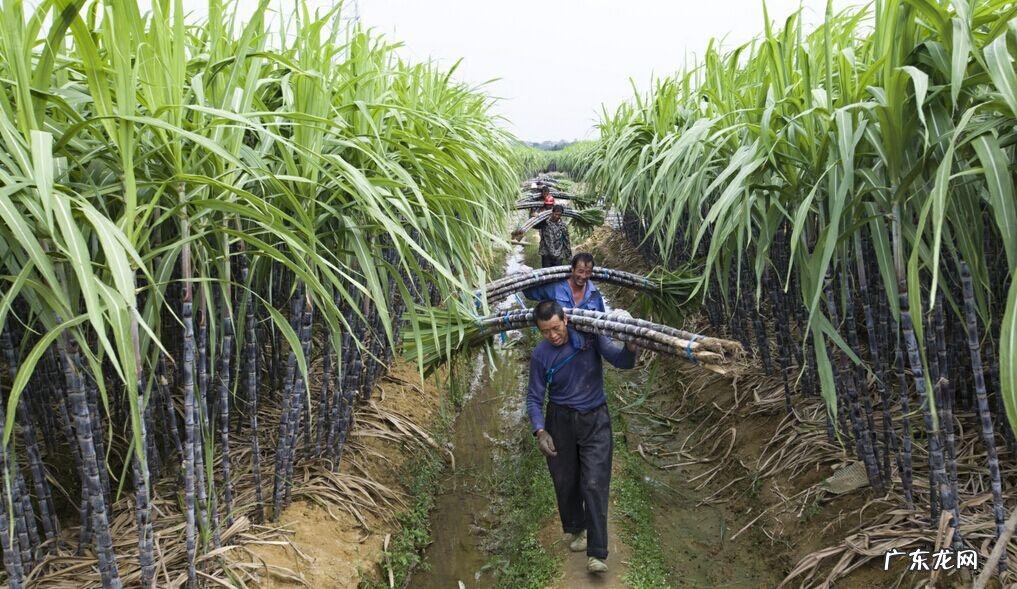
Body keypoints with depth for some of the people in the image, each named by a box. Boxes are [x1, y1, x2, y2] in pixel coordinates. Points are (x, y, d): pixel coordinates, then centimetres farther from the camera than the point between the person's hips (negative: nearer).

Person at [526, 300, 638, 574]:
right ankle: (573, 529, 40)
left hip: (595, 420, -1)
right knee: (565, 482, 14)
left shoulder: (591, 337, -12)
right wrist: (540, 431, -19)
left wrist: (630, 347, -37)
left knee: (594, 484, -7)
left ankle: (596, 553, -1)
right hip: (560, 421, 2)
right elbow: (534, 398, -5)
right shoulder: (540, 355, -10)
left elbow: (622, 361, -14)